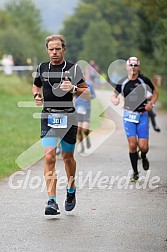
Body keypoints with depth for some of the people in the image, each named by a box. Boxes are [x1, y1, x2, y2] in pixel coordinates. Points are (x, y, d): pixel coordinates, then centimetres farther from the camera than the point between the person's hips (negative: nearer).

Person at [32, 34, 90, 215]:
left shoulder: (73, 69, -1)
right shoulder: (42, 68, 6)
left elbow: (87, 94, 0)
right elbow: (36, 86, 26)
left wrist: (73, 88, -18)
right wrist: (36, 96, 4)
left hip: (68, 117, -1)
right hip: (48, 117, 1)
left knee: (67, 157, 11)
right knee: (49, 157, -13)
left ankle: (71, 190, 38)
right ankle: (52, 201, -15)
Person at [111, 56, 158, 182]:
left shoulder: (145, 80, -2)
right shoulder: (122, 83, 1)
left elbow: (155, 93, 11)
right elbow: (114, 95, 14)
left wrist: (151, 104, -7)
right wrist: (115, 100, -10)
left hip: (143, 115, -1)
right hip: (129, 115, 1)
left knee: (143, 146, -8)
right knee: (132, 145, -7)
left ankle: (143, 157, 30)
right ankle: (135, 172, 9)